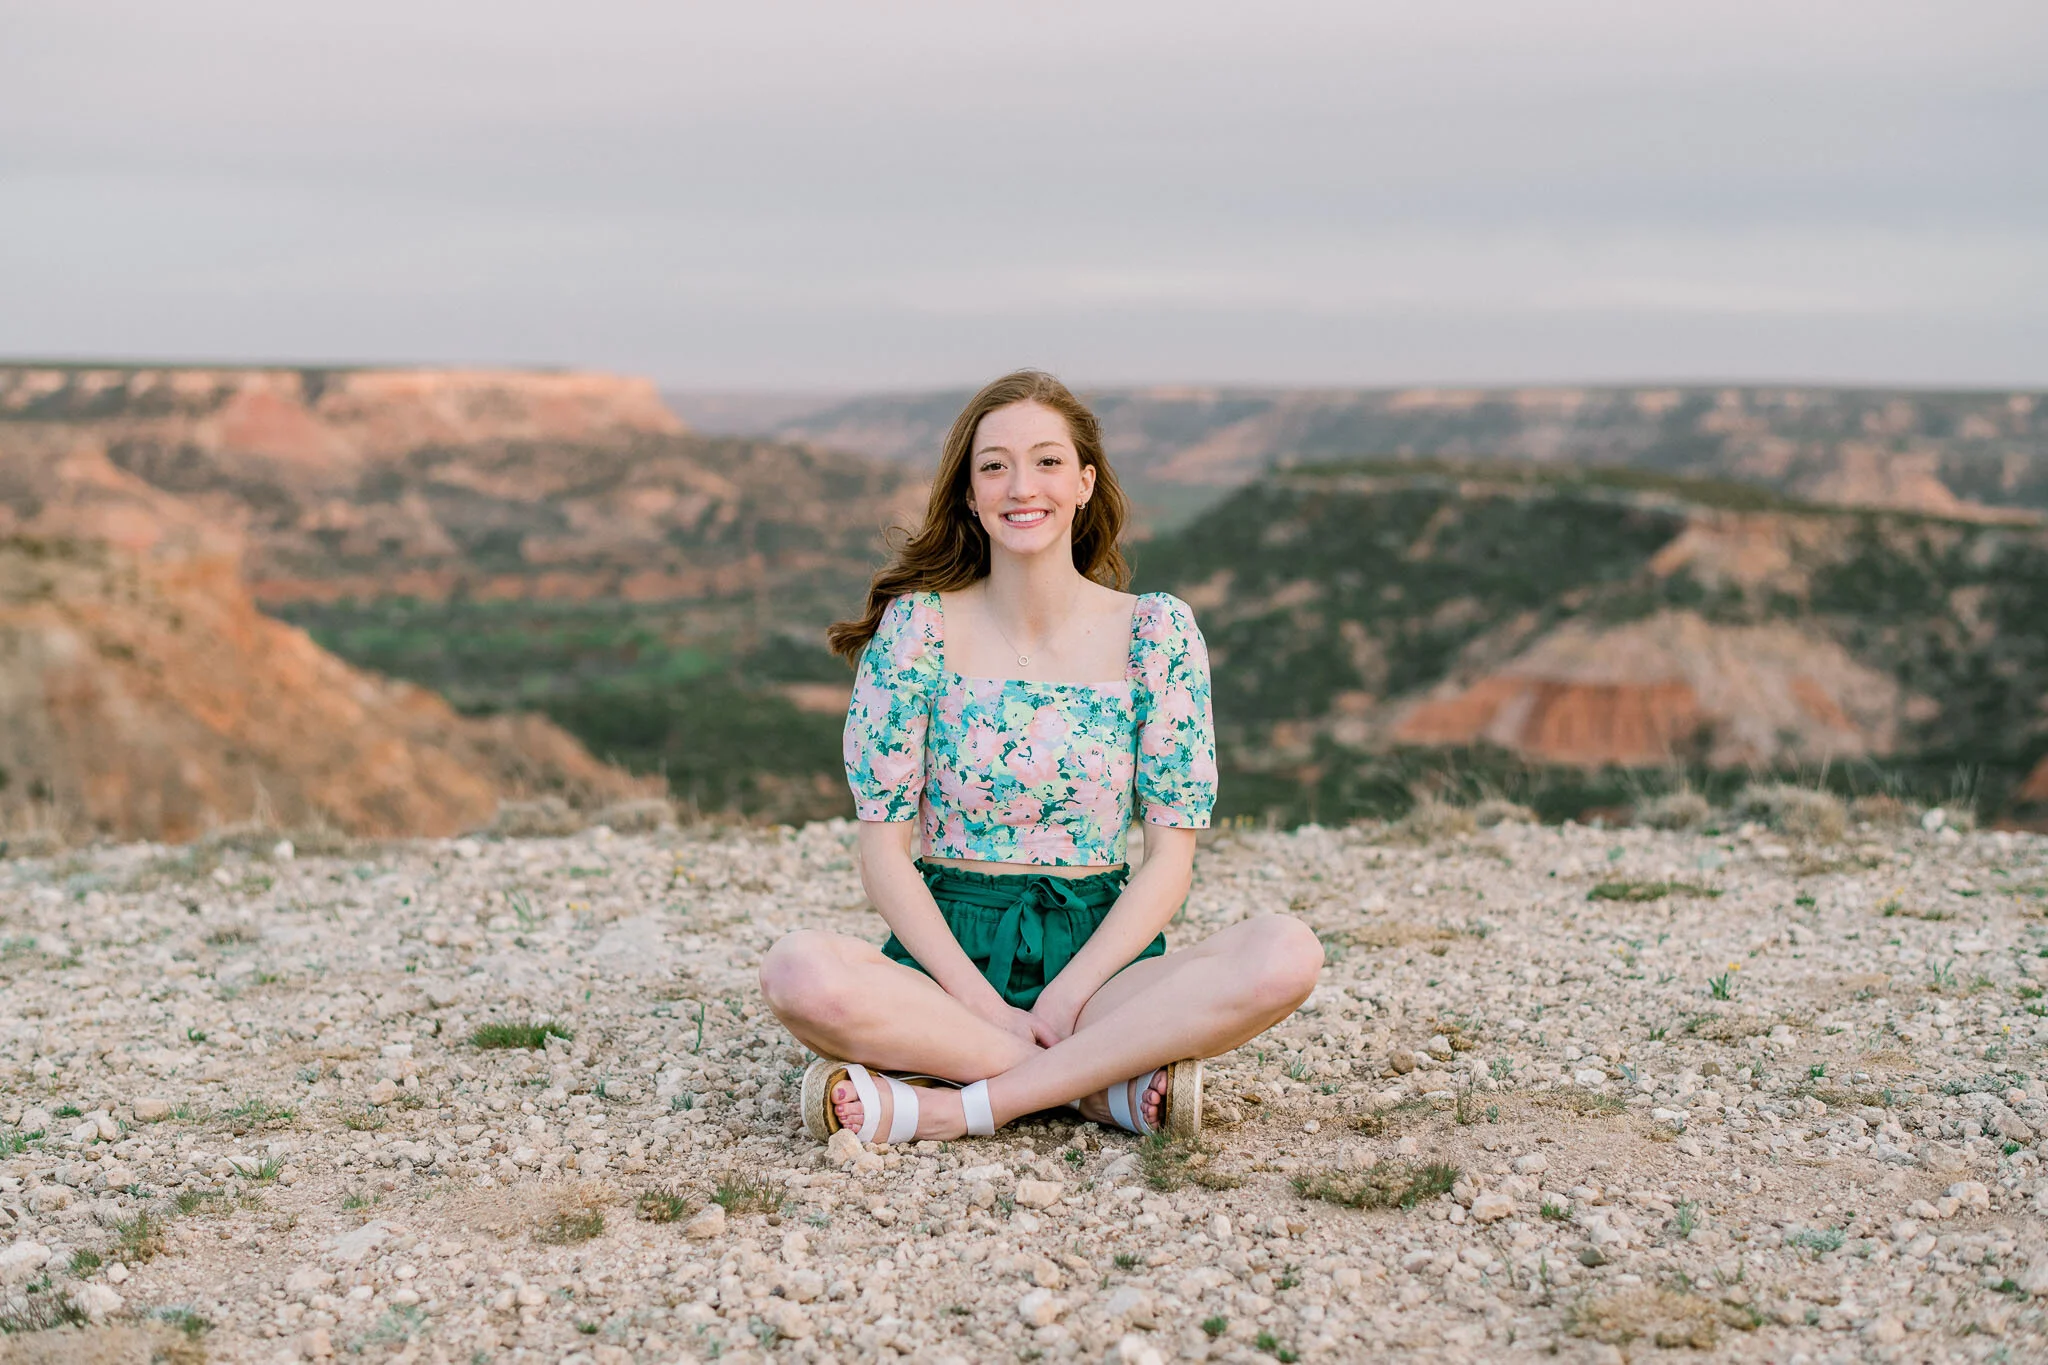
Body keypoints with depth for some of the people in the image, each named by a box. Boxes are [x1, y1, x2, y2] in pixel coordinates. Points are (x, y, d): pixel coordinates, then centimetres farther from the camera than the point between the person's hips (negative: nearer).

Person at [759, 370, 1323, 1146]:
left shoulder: (1155, 632, 1)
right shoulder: (920, 625, -1)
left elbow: (1171, 854, -1)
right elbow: (884, 848, -3)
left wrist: (1067, 995, -14)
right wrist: (981, 1001, -15)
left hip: (1095, 945, 1)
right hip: (950, 947, -1)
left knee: (1287, 956, -28)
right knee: (800, 973, -33)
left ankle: (952, 1106, -25)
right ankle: (1104, 1085, -20)